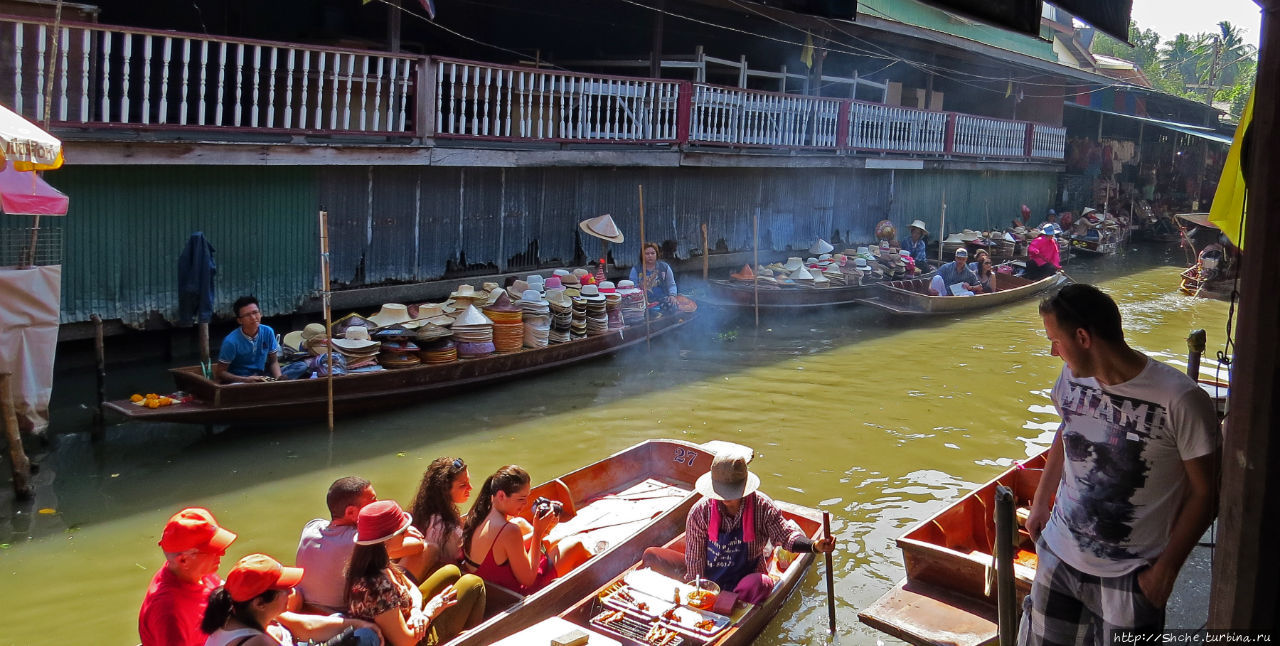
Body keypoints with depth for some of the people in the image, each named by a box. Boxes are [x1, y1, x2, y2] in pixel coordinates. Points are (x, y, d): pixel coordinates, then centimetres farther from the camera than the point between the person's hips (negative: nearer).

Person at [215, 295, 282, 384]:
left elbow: (273, 362, 7)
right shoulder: (231, 341, -16)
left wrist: (279, 378, -12)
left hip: (261, 379, 3)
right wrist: (245, 380, -22)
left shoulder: (268, 332, -4)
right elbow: (220, 373, -9)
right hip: (238, 381, -3)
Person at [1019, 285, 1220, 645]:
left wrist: (1166, 569, -10)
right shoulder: (1072, 377, -5)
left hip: (1130, 574, -5)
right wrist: (1040, 504, 16)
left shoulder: (1180, 401, -22)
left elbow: (1205, 492, -13)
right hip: (1059, 556, 5)